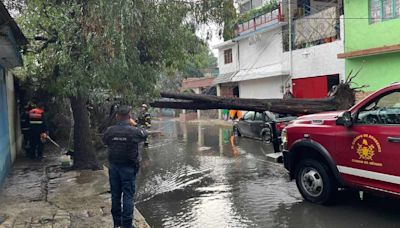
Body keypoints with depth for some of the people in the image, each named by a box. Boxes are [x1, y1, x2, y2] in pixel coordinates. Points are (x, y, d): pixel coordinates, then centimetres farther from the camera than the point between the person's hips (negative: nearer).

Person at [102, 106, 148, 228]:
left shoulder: (110, 130, -6)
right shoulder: (134, 131, -16)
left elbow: (104, 141, 12)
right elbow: (144, 134, 4)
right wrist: (136, 126, 16)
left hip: (114, 167, 4)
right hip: (128, 168, -4)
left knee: (115, 195, 15)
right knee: (128, 196, 4)